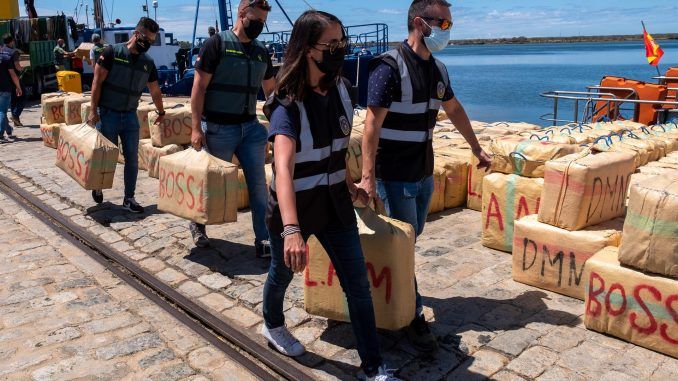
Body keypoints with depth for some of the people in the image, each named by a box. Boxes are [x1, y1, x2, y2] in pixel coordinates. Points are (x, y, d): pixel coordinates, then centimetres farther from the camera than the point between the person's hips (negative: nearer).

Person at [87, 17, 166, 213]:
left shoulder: (148, 63, 6)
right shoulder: (112, 52, -8)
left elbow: (155, 90, 19)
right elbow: (97, 81, -9)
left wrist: (161, 112, 29)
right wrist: (93, 111, -14)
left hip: (130, 116, 4)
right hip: (108, 115, -4)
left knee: (132, 158, 1)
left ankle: (129, 198, 11)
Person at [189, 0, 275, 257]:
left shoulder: (261, 52, 10)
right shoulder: (217, 43, -7)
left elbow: (271, 90, 18)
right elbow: (199, 87, -9)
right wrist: (196, 128, -14)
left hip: (250, 126, 5)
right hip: (219, 128, -5)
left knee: (258, 183, 0)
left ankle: (263, 241, 6)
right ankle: (197, 224, 34)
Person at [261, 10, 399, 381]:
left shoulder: (341, 89, -3)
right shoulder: (288, 104, -23)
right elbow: (283, 169, -39)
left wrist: (348, 184, 21)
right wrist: (291, 230, -51)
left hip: (335, 204, 5)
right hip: (294, 207, -5)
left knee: (359, 285, 4)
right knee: (283, 273, 19)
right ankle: (273, 325, 52)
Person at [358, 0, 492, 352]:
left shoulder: (438, 69, 8)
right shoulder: (390, 66, -15)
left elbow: (454, 110, 22)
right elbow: (372, 123, -20)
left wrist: (477, 149, 27)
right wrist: (367, 176, -26)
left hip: (424, 173, 8)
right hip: (396, 176, -8)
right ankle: (413, 317, 12)